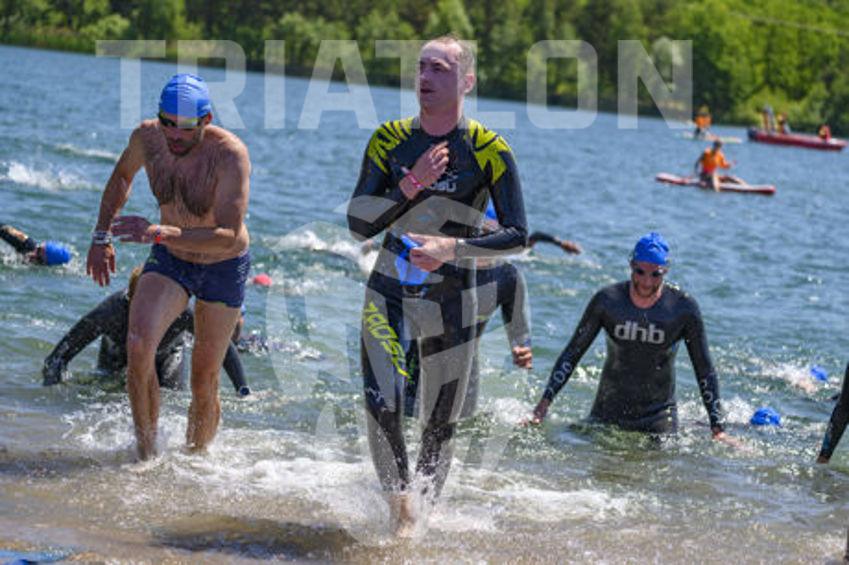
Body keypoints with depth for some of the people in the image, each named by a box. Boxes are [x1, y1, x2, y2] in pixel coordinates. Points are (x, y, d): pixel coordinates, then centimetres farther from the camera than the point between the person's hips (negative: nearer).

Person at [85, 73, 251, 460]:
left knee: (204, 383, 2)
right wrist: (102, 236, 8)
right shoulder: (147, 137, -15)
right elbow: (122, 176, 11)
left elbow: (228, 236, -36)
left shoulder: (230, 155, -29)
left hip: (224, 269, -3)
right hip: (170, 259, 3)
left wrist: (158, 234, -46)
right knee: (138, 348, -23)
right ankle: (146, 452, -11)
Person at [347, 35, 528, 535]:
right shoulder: (390, 140, -1)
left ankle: (424, 512, 29)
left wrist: (452, 248, -24)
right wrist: (412, 186, -20)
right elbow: (359, 224, -6)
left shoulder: (490, 151, -8)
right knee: (382, 406, -15)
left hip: (450, 304, -1)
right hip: (388, 293, 1)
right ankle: (400, 506, 4)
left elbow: (518, 236, -11)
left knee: (440, 424, 8)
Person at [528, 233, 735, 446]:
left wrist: (718, 429, -8)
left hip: (659, 416, -1)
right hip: (607, 412, 1)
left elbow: (705, 372, -4)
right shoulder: (607, 300, -9)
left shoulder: (683, 308, -12)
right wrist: (544, 403, -7)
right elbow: (571, 354, 0)